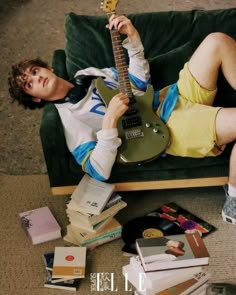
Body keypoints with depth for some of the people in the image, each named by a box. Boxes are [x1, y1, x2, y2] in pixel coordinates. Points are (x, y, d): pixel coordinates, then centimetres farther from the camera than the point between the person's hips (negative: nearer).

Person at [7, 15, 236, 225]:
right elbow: (99, 171, -19)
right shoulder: (68, 118, -7)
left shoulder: (90, 74, 16)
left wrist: (132, 37, 2)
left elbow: (140, 80, 16)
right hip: (166, 129, -7)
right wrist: (110, 119, -29)